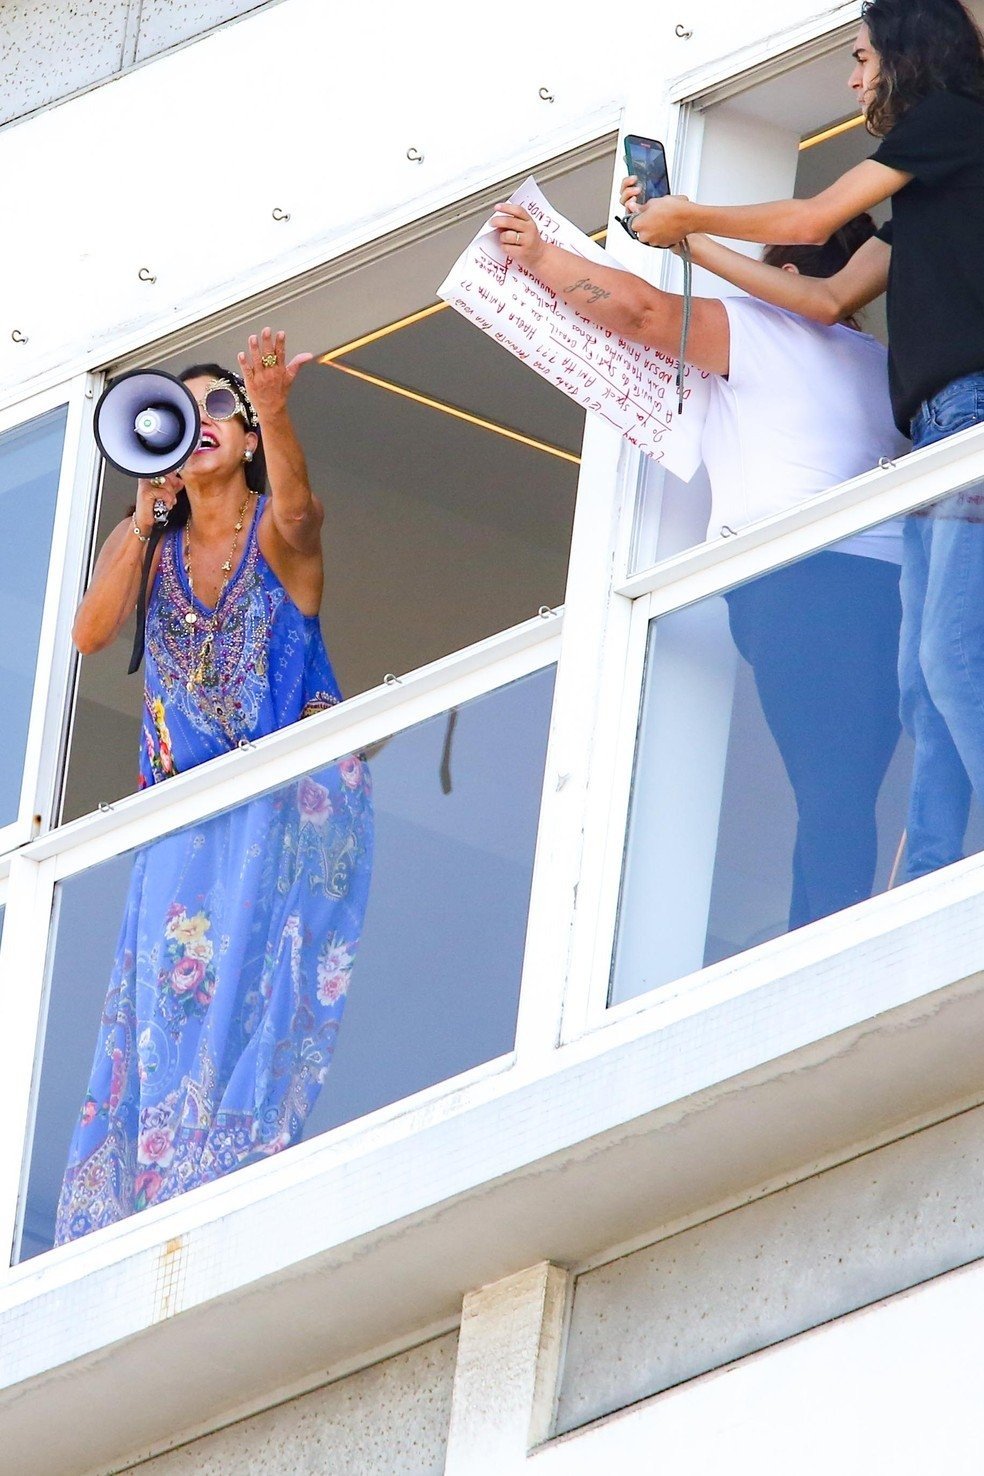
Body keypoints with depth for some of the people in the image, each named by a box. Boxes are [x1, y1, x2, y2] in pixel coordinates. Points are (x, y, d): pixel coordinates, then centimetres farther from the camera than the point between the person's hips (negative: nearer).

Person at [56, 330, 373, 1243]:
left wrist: (272, 408, -42)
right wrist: (145, 518, -13)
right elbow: (91, 633, -3)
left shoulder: (277, 529, 3)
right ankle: (145, 1202, -15)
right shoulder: (144, 543, 13)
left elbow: (295, 511, -23)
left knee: (257, 986, -17)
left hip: (290, 804, -3)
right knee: (168, 995, -9)